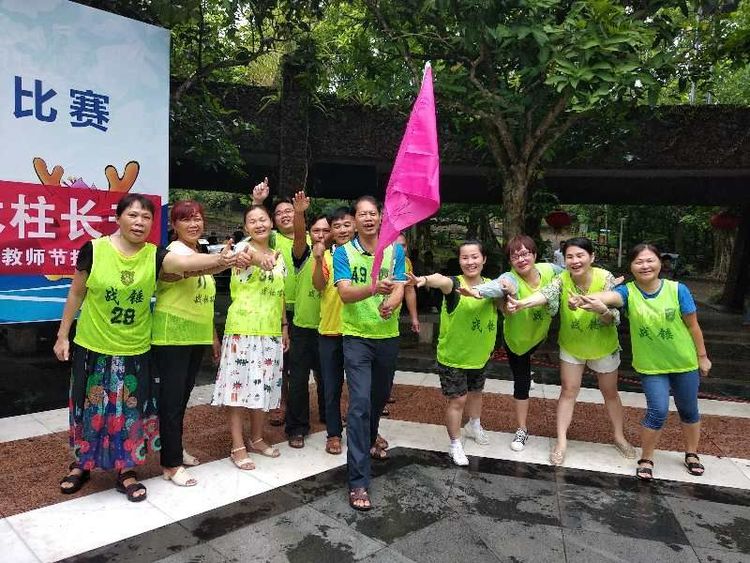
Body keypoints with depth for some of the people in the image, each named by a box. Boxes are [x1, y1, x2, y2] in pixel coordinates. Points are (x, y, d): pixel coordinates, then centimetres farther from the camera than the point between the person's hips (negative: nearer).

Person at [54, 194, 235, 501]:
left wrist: (219, 259, -49)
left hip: (134, 350, 1)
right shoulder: (94, 250, -11)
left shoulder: (154, 256, -10)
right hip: (93, 347, -1)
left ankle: (126, 471, 28)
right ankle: (81, 464, 37)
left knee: (131, 411, 10)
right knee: (90, 408, 14)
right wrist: (63, 335, 4)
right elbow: (76, 294, 0)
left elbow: (186, 261, -30)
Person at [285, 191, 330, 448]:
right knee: (298, 379, 2)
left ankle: (328, 416, 37)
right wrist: (299, 213, -43)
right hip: (303, 328, -2)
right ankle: (297, 428, 16)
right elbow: (298, 236, -24)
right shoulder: (304, 254, -3)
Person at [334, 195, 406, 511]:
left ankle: (369, 441, 50)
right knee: (360, 402, -13)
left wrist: (390, 305, -33)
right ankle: (358, 482, -9)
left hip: (388, 336, 3)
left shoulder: (395, 250, 0)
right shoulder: (343, 252, -6)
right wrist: (374, 288, -38)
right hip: (356, 337, -3)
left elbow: (400, 289, -9)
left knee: (380, 396, 21)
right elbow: (345, 293, -18)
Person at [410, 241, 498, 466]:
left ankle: (474, 425, 53)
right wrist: (426, 279, -68)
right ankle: (455, 445, 20)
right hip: (452, 356, -5)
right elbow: (442, 281, -43)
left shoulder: (490, 285, -5)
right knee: (457, 399, 0)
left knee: (476, 391, 26)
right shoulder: (455, 283, -21)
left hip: (479, 355, 6)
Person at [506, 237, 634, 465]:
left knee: (610, 393, 16)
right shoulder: (562, 279, -21)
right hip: (571, 346, 0)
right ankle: (561, 442, 14)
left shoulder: (605, 278, -23)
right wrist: (521, 303, -63)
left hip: (603, 346, 0)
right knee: (568, 391, 4)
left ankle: (619, 437, 37)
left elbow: (613, 317, -26)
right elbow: (544, 294, -42)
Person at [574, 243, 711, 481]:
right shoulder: (628, 291, -17)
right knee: (658, 411, -8)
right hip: (651, 366, -1)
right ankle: (646, 459, 13)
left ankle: (691, 454, 42)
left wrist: (702, 356, 3)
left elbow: (693, 326, -5)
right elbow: (610, 296, -41)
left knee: (689, 410, 17)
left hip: (684, 363, 2)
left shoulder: (678, 289, -15)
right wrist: (592, 299, -64)